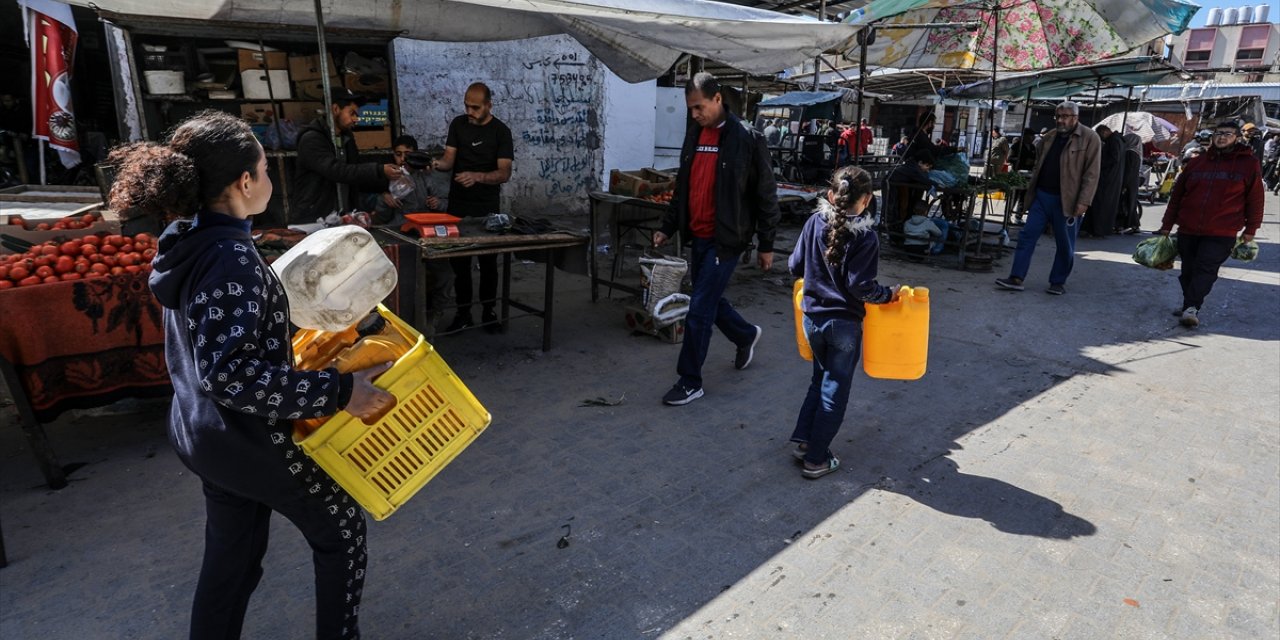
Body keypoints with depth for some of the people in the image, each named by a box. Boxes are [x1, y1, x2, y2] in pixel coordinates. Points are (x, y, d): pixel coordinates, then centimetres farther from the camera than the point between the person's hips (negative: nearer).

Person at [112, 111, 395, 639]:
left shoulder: (189, 242, 3)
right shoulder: (231, 259, -27)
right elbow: (228, 373, -35)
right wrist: (339, 391, -36)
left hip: (204, 435, 9)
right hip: (254, 441, -9)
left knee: (231, 556, 23)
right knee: (341, 532, 13)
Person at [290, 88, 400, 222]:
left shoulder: (347, 140, 12)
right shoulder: (311, 139, -12)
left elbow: (357, 179, 10)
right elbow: (336, 171, -26)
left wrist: (388, 183, -5)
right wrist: (378, 171, -30)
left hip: (343, 217, 7)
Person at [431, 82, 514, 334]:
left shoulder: (501, 131, -5)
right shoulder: (458, 124, 5)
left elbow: (504, 173, -13)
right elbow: (449, 160, -1)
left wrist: (476, 176, -30)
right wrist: (437, 164, -25)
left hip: (487, 208, -2)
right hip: (457, 205, 3)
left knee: (488, 261, 5)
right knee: (459, 260, 4)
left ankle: (488, 311, 17)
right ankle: (463, 313, 13)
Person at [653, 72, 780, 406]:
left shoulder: (747, 140, -11)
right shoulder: (694, 135, 9)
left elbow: (766, 196, -7)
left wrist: (766, 244, -6)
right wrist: (667, 227, 11)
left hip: (725, 240, -7)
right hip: (697, 237, 7)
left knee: (699, 311, -5)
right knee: (709, 301, 19)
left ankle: (690, 381, 9)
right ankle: (746, 335, 46)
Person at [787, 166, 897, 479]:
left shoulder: (814, 223, -4)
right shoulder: (866, 237, -16)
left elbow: (795, 267, 1)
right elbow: (860, 286, -20)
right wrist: (889, 294, -3)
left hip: (812, 318, 4)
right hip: (844, 324, -4)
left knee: (820, 379, 24)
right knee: (835, 390, 9)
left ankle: (803, 440, 24)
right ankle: (816, 459, 15)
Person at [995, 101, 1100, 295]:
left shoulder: (1090, 139, -5)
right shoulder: (1049, 138, 12)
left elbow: (1091, 173, -10)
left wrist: (1083, 202, -17)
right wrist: (1030, 192, 13)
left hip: (1066, 201, -5)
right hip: (1041, 196, 5)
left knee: (1065, 245, 6)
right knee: (1027, 236, 0)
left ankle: (1058, 282, 17)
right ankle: (1016, 278, 3)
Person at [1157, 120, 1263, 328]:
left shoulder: (1249, 164, 4)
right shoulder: (1197, 163, 11)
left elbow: (1255, 199, 6)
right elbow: (1177, 195, 14)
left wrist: (1250, 230, 6)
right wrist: (1167, 225, 13)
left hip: (1221, 234, -3)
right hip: (1188, 230, 4)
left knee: (1205, 270, -12)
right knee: (1188, 270, 9)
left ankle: (1190, 308, -17)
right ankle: (1191, 307, 20)